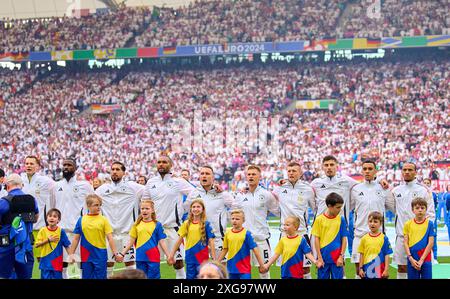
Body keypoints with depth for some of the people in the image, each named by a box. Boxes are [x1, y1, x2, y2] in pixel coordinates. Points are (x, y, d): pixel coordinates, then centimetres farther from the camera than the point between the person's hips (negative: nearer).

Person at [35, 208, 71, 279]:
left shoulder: (61, 231, -4)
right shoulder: (43, 230, -1)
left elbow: (67, 246, -1)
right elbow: (37, 244, -4)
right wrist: (48, 240, -13)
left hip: (57, 263, -1)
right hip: (45, 262, 1)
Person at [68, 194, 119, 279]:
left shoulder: (103, 219, -2)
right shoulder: (81, 220, 2)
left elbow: (110, 238, -4)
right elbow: (76, 238, 7)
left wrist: (115, 253, -11)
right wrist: (71, 254, 3)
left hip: (100, 256, -2)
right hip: (86, 256, 2)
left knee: (100, 277, 3)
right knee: (87, 277, 9)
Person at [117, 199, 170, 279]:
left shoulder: (157, 225, -1)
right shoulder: (137, 225, 6)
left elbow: (161, 242, -2)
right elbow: (131, 241, 10)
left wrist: (169, 256, -9)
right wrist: (122, 253, 4)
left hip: (153, 258, -3)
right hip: (140, 258, 3)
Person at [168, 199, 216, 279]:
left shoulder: (206, 224, -4)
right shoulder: (186, 224, 4)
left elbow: (211, 241, -6)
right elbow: (180, 240, 6)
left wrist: (214, 259, -11)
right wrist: (172, 255, 3)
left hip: (202, 256, -3)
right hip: (189, 256, 3)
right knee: (190, 277, 8)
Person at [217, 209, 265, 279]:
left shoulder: (246, 233, -9)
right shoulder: (228, 233, 3)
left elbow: (255, 249, -11)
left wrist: (262, 265, -14)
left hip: (244, 269, -4)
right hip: (232, 268, 5)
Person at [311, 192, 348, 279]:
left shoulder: (341, 220, 0)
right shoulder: (319, 219, -4)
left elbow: (344, 239, 3)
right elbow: (316, 239, -1)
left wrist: (341, 256, -4)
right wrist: (319, 258, -4)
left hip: (337, 258, 1)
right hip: (323, 258, -1)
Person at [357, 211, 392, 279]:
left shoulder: (384, 238, -2)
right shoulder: (364, 238, 3)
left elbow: (386, 255, -1)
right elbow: (361, 255, 7)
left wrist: (386, 270, -5)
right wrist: (360, 268, 4)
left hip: (380, 271, -2)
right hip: (367, 271, 2)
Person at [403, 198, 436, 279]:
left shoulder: (429, 224, -1)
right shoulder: (408, 224, 4)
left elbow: (430, 243, -4)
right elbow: (406, 243, 3)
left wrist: (421, 260, -10)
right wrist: (411, 258, -9)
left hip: (425, 260, -1)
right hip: (412, 260, 1)